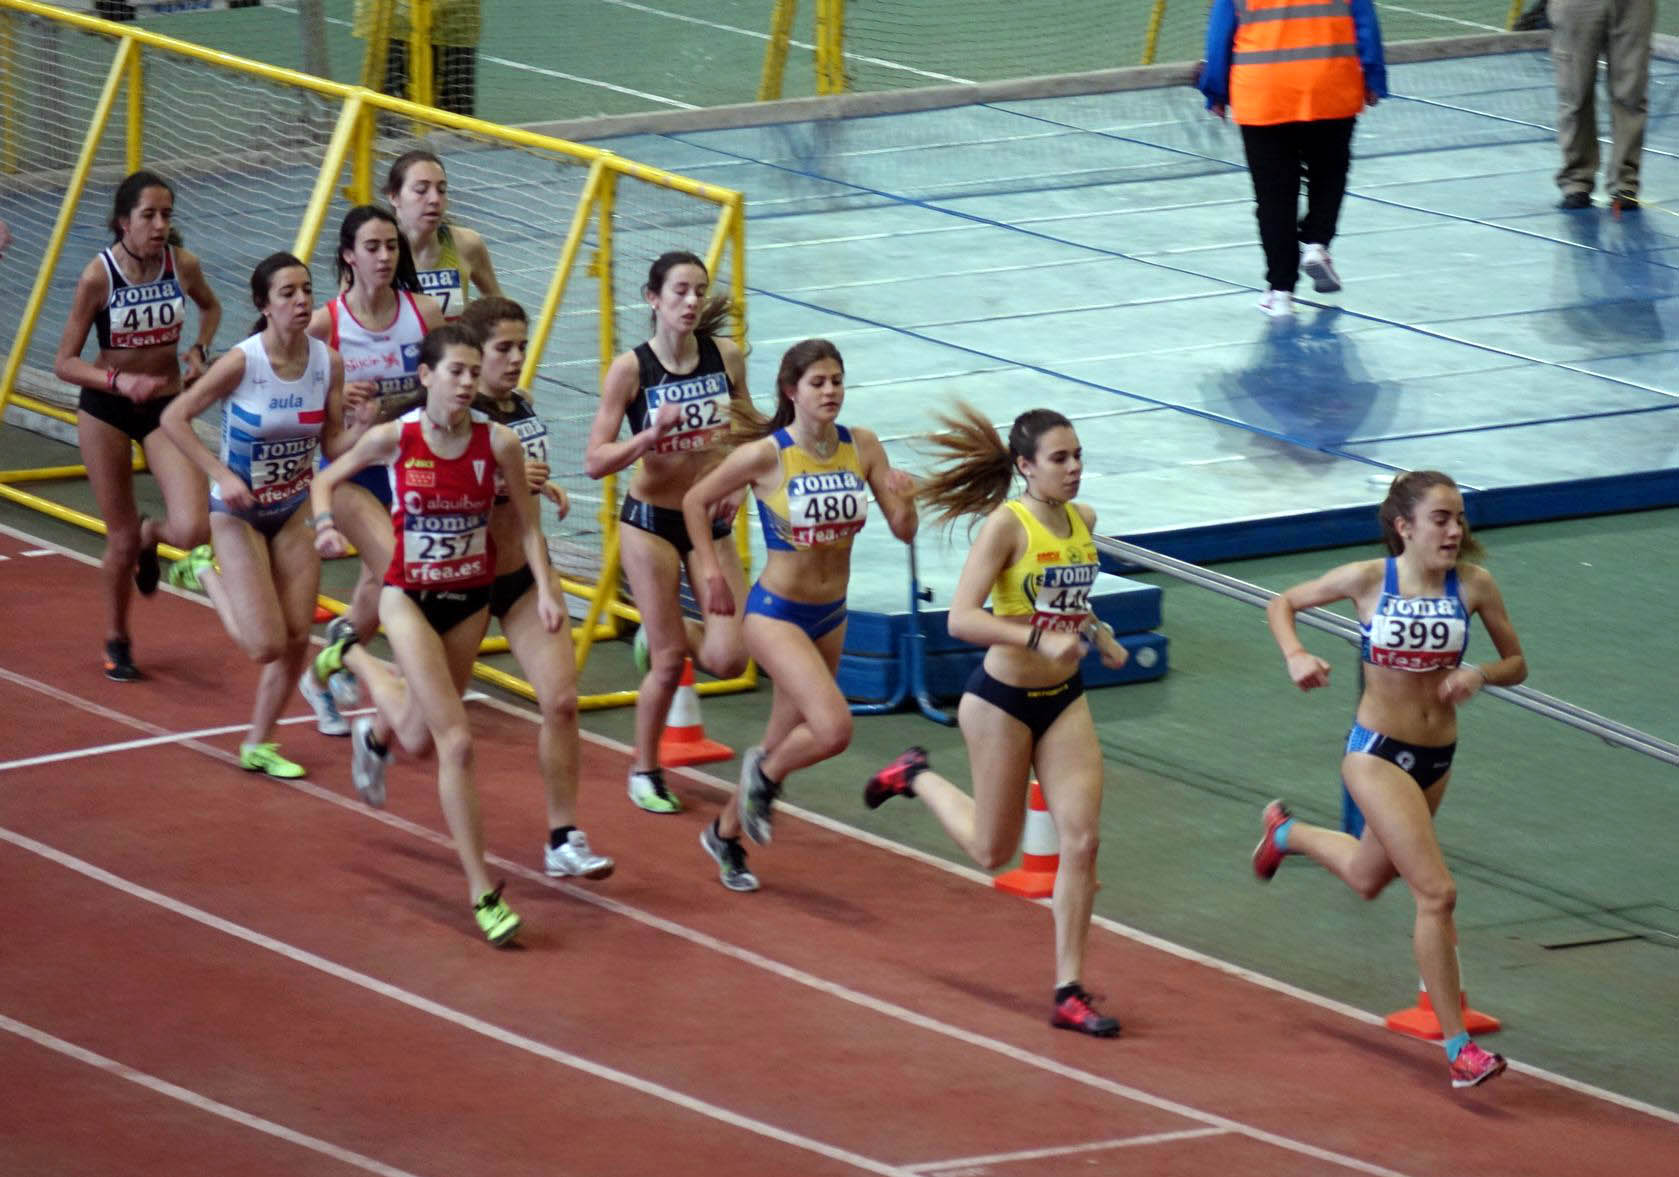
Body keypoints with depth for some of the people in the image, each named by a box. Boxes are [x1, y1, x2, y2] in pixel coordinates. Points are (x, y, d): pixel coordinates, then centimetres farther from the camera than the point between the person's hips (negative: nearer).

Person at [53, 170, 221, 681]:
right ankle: (116, 642, 31)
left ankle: (151, 535, 22)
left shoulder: (182, 265, -10)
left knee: (192, 530, -16)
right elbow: (65, 362, -13)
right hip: (105, 409, -2)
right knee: (121, 540, 5)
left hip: (166, 406, 2)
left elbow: (210, 307, 15)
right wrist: (118, 380, -29)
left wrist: (199, 351, -4)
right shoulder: (98, 276, -18)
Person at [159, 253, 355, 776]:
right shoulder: (243, 362, -23)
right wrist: (221, 475, -23)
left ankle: (259, 747, 22)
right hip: (239, 514, -5)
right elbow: (174, 418, -17)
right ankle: (205, 574, 19)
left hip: (294, 511, 5)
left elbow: (333, 445, -3)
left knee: (297, 638, 3)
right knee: (266, 645, -9)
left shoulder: (328, 363, -10)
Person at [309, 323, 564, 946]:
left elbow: (527, 525, -3)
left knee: (420, 739, 21)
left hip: (470, 601, 3)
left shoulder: (498, 443, -11)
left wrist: (546, 590, -16)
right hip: (410, 598, -3)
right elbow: (326, 479, 2)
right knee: (456, 742, -14)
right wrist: (324, 524, -18)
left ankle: (353, 658, 55)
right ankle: (483, 892, -7)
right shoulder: (393, 438, -14)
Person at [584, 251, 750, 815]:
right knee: (668, 663, -3)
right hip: (652, 520, -3)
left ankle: (666, 634, 27)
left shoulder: (726, 357, -4)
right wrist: (650, 435, -28)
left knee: (728, 658, -7)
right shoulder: (630, 369, -14)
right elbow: (595, 461, -15)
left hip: (711, 521, 3)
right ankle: (645, 772, 20)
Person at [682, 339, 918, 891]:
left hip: (831, 616, 5)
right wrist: (711, 572, -7)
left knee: (786, 739, 17)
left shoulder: (862, 448, -5)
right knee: (833, 728, -22)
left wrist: (905, 501, -24)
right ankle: (765, 775, 9)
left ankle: (725, 833, 40)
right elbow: (696, 501, -3)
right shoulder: (766, 455, -17)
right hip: (776, 613, -5)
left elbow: (904, 531, -3)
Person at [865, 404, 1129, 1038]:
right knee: (993, 851, 10)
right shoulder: (1007, 525, -19)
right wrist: (1041, 640, -37)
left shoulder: (1083, 521, 2)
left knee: (1082, 840, -6)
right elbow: (961, 618, -28)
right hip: (1003, 700, -5)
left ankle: (1069, 992, 1)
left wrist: (1100, 636, 9)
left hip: (1065, 700, 5)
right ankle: (917, 777, 39)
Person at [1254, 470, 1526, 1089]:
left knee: (1369, 877, 28)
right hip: (1377, 753, -5)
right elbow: (1283, 603, 1)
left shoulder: (1473, 586, -8)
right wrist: (1296, 656, -17)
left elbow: (1516, 663, 3)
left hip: (1437, 757, 5)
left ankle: (1287, 832, 60)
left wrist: (1479, 674, -19)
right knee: (1436, 892, -15)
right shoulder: (1368, 579, -13)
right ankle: (1458, 1048, -10)